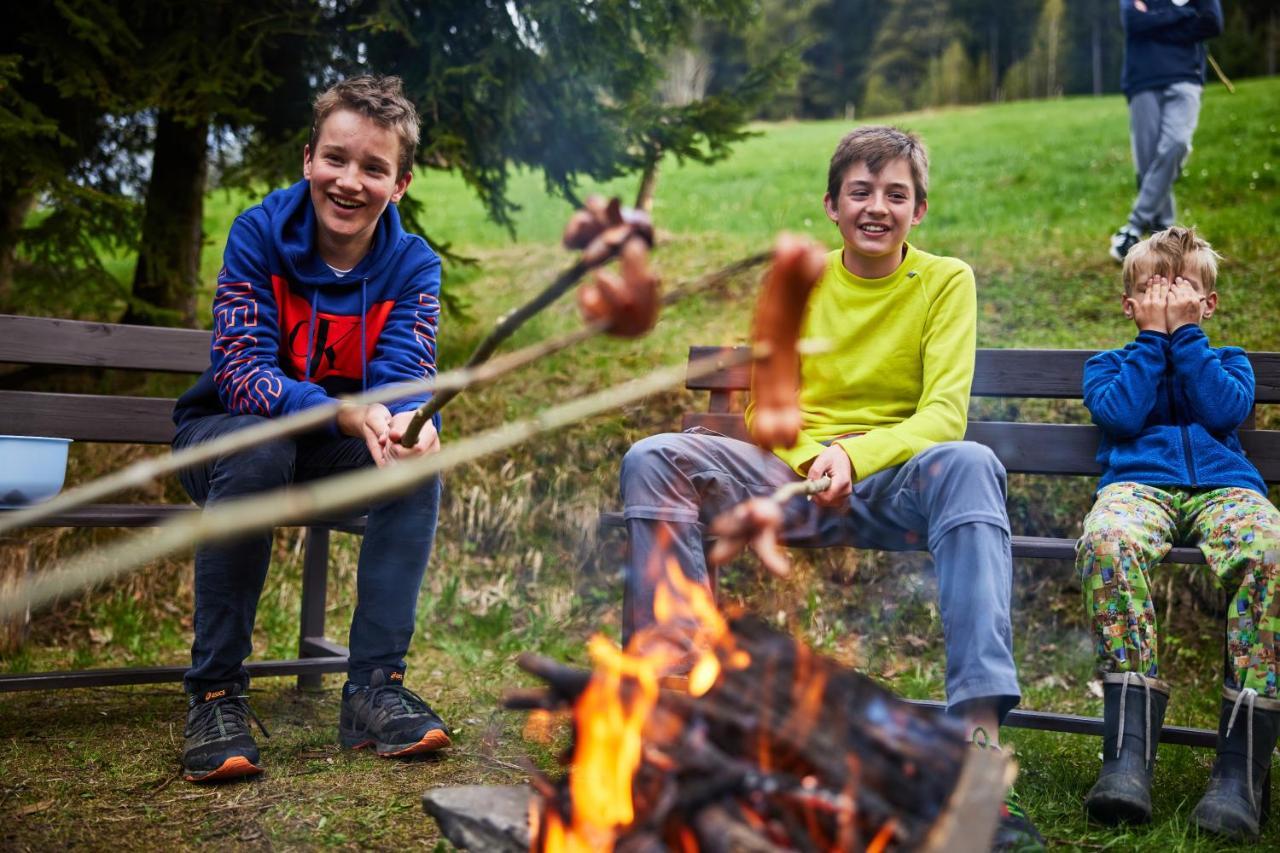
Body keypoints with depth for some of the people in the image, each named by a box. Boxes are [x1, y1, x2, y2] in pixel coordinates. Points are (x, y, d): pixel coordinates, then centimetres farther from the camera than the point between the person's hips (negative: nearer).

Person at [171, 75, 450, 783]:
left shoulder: (413, 266, -9)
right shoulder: (259, 234, -17)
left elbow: (405, 376, -20)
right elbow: (242, 373, -26)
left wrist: (407, 424, -46)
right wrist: (352, 416, -44)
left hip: (331, 455, 3)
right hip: (226, 429, -2)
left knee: (420, 460, -26)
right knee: (258, 453, -36)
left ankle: (374, 685, -20)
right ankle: (214, 694, -25)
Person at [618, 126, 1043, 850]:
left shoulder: (946, 282, 4)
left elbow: (944, 415, -8)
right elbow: (765, 406, 8)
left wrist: (854, 455, -26)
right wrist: (815, 461, -14)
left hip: (894, 488, -2)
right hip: (793, 479, 3)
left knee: (968, 464, -36)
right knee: (655, 459, -20)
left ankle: (981, 731, -43)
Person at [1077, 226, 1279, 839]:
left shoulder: (1228, 362, 30)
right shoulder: (1109, 364, 28)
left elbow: (1224, 411, 5)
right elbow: (1120, 415, 4)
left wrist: (1185, 333, 8)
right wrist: (1154, 337, 9)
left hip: (1224, 487, 1)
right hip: (1138, 485, -1)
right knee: (1107, 539, -40)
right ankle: (1129, 753, -44)